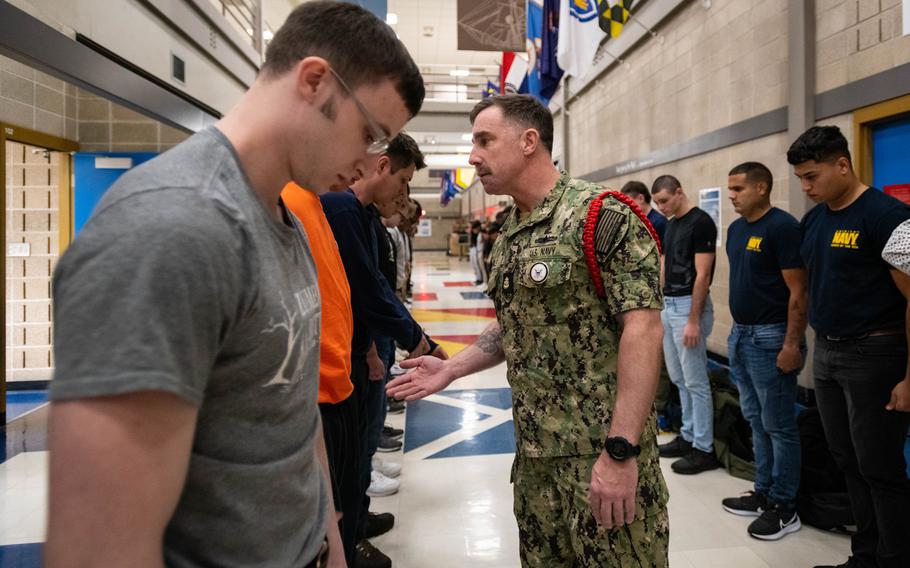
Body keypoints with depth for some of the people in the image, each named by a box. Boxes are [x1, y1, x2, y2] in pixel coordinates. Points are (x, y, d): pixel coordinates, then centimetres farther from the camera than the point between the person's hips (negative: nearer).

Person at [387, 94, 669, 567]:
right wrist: (450, 369, 11)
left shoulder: (601, 216, -14)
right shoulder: (508, 235, 12)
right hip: (534, 451, 8)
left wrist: (620, 451, -24)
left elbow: (642, 327, -20)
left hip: (601, 451, -7)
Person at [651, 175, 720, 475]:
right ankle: (688, 437, 26)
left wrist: (694, 320, -21)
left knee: (695, 382, -2)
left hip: (688, 306, -9)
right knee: (678, 379, 15)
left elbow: (702, 275, -18)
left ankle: (704, 449, 7)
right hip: (668, 305, 9)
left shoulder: (701, 222, -14)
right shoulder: (670, 225, 14)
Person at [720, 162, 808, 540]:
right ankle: (763, 493, 27)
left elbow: (798, 291, -17)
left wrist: (792, 344, -20)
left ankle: (784, 507, 13)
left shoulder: (782, 227, -14)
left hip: (769, 338, -8)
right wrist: (737, 331, 16)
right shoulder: (735, 229, 12)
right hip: (740, 335, 9)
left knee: (778, 425, 1)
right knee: (756, 420, 16)